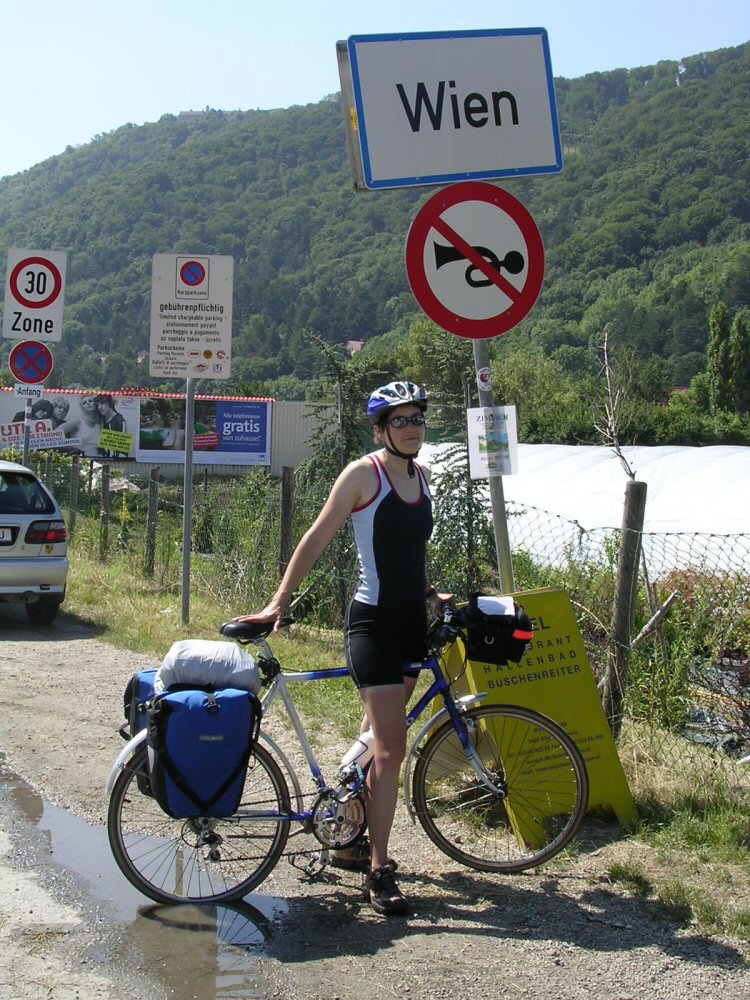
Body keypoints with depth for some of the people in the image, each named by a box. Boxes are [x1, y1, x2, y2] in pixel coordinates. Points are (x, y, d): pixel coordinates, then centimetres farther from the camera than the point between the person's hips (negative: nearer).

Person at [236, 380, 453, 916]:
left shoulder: (421, 475, 11)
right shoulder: (364, 473, -10)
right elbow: (317, 539, -9)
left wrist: (429, 594, 18)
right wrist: (280, 601, -12)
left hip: (412, 623, 7)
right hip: (373, 623, -7)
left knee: (377, 740, 16)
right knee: (391, 749, -11)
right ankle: (378, 871, -3)